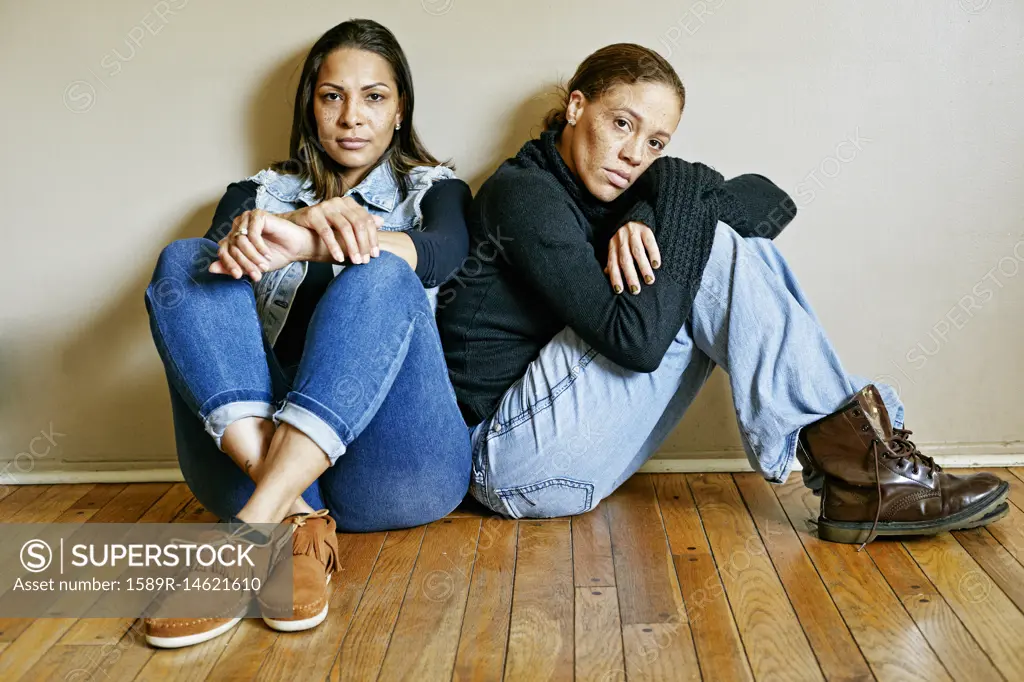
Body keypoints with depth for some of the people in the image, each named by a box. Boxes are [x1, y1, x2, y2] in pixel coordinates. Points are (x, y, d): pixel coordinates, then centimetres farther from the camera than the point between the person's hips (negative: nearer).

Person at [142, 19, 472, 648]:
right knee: (185, 260, -16)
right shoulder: (261, 193, 24)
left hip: (392, 461, -1)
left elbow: (443, 251, -7)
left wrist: (309, 246, -27)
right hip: (252, 449, 2)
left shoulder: (434, 189, 19)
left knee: (380, 275, -26)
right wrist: (297, 221, -24)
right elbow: (219, 258, 0)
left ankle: (249, 533, -40)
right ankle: (295, 516, -36)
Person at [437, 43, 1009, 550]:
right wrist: (681, 196, -17)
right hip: (513, 454, -8)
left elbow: (770, 202, 1)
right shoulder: (524, 195, -12)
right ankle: (859, 464, -16)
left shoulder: (594, 196, 11)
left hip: (574, 451, 8)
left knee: (738, 248, -5)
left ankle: (858, 476, -12)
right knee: (708, 254, -18)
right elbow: (637, 340, -24)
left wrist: (649, 221, -17)